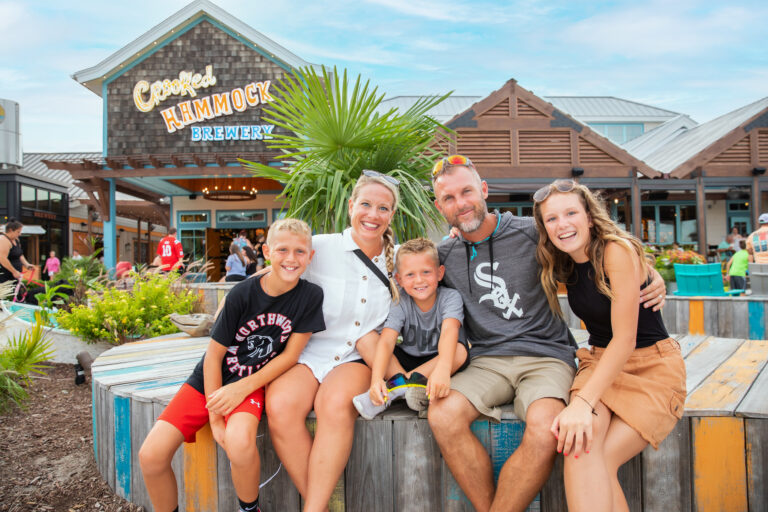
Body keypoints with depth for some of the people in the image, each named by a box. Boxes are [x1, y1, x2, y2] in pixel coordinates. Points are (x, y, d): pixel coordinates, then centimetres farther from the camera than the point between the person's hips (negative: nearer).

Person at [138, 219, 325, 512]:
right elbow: (214, 355, -8)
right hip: (210, 380, 1)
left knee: (239, 443, -31)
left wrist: (242, 388, -16)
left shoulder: (311, 296, -11)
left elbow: (290, 355, -7)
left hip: (254, 381, -1)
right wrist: (215, 419, -11)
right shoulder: (242, 294, -14)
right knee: (150, 455, -12)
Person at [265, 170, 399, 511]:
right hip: (307, 353, 0)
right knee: (280, 406, -30)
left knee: (336, 403, -33)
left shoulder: (397, 260, 9)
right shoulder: (319, 248, 0)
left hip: (357, 359, 1)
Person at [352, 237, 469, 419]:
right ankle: (405, 382, -32)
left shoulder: (450, 297, -17)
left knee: (460, 351, -35)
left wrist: (442, 369, -56)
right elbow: (387, 341, -25)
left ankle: (397, 384, -31)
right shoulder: (400, 304, -11)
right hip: (406, 361, 2)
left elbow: (449, 331, -36)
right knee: (365, 339, -18)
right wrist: (377, 378, -43)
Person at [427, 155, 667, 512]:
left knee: (545, 430, -32)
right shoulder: (444, 255, 8)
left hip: (546, 356, -2)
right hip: (488, 361, 2)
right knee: (442, 415, -27)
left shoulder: (531, 233, 0)